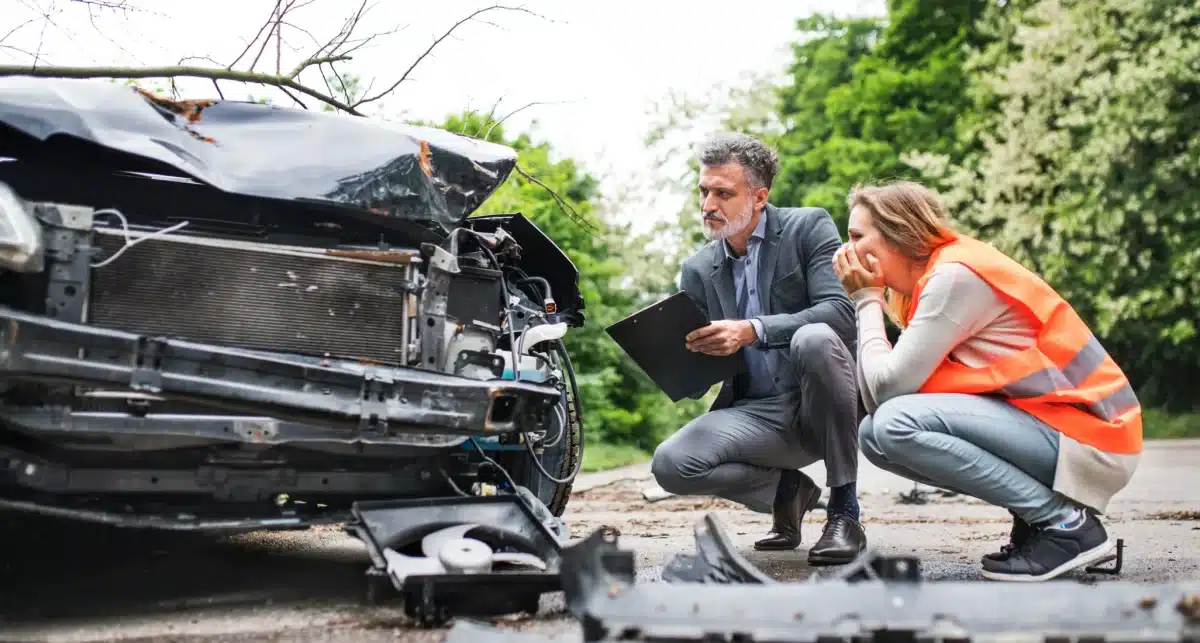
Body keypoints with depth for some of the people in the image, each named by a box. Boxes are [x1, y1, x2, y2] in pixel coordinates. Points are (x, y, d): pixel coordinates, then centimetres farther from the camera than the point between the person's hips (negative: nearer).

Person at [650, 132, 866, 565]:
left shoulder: (809, 228, -2)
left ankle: (844, 511, -21)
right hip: (758, 415, 4)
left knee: (815, 339, -36)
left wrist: (752, 331, -29)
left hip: (823, 407, -3)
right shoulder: (697, 270, 10)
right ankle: (786, 489, 7)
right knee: (671, 464, -23)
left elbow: (842, 311, -18)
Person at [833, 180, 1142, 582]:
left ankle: (1066, 522, -12)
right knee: (873, 434, 4)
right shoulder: (935, 277, 13)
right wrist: (868, 299, 0)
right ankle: (1037, 509, 7)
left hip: (1089, 440, -10)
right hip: (1043, 423, 10)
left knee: (896, 425, -24)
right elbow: (876, 400, 4)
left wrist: (866, 299, -6)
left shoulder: (955, 275, -15)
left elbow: (888, 386, -19)